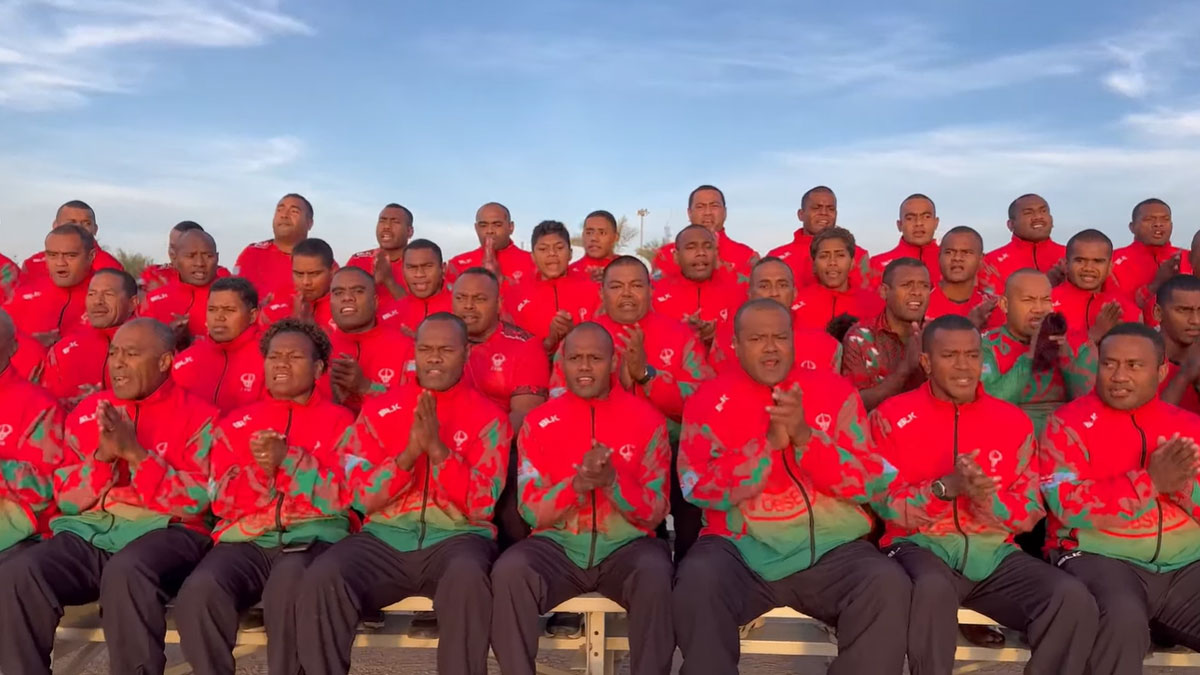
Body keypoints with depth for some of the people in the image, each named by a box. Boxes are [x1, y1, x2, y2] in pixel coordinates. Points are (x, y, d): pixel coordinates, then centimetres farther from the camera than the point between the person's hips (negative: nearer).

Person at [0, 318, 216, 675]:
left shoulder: (198, 416, 2)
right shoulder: (87, 411, 17)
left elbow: (196, 501, -7)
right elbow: (66, 498, 13)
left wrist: (134, 453, -14)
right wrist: (103, 455, -7)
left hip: (163, 531, -4)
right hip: (89, 531, 5)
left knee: (125, 574, -36)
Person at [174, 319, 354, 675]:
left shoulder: (339, 421, 9)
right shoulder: (236, 422, 17)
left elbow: (341, 496, -3)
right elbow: (221, 501, 9)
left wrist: (289, 459, -14)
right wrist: (259, 469, -10)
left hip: (312, 539, -2)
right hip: (245, 540, 3)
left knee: (289, 586, -36)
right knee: (199, 591, -28)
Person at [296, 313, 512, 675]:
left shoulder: (489, 417, 1)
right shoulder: (378, 410, 8)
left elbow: (482, 506, -7)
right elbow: (363, 497, 1)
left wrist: (437, 448, -19)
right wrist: (411, 450, -15)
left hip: (455, 537, -2)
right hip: (385, 539, 2)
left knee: (467, 577, -36)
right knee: (320, 579, -27)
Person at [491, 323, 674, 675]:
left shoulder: (648, 419, 0)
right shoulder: (538, 423, 3)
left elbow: (654, 513, -1)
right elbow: (531, 512, -1)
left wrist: (612, 481, -21)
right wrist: (577, 484, -20)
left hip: (626, 546, -1)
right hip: (557, 546, 1)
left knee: (655, 574, -33)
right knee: (509, 570, -29)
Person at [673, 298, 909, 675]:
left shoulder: (835, 391, 6)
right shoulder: (709, 400, 3)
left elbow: (866, 485, -1)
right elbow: (701, 490, -8)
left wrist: (805, 436, -17)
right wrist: (770, 442, -18)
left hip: (830, 549, 1)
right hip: (740, 548, -1)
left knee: (889, 586, -26)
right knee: (697, 582, -30)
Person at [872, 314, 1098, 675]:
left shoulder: (1014, 421, 8)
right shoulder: (893, 416, -1)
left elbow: (1029, 514, 5)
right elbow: (885, 506, -5)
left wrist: (985, 498, -16)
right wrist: (947, 487, -21)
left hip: (993, 553, 4)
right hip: (921, 547, -3)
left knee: (1075, 600, -22)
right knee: (934, 588, -37)